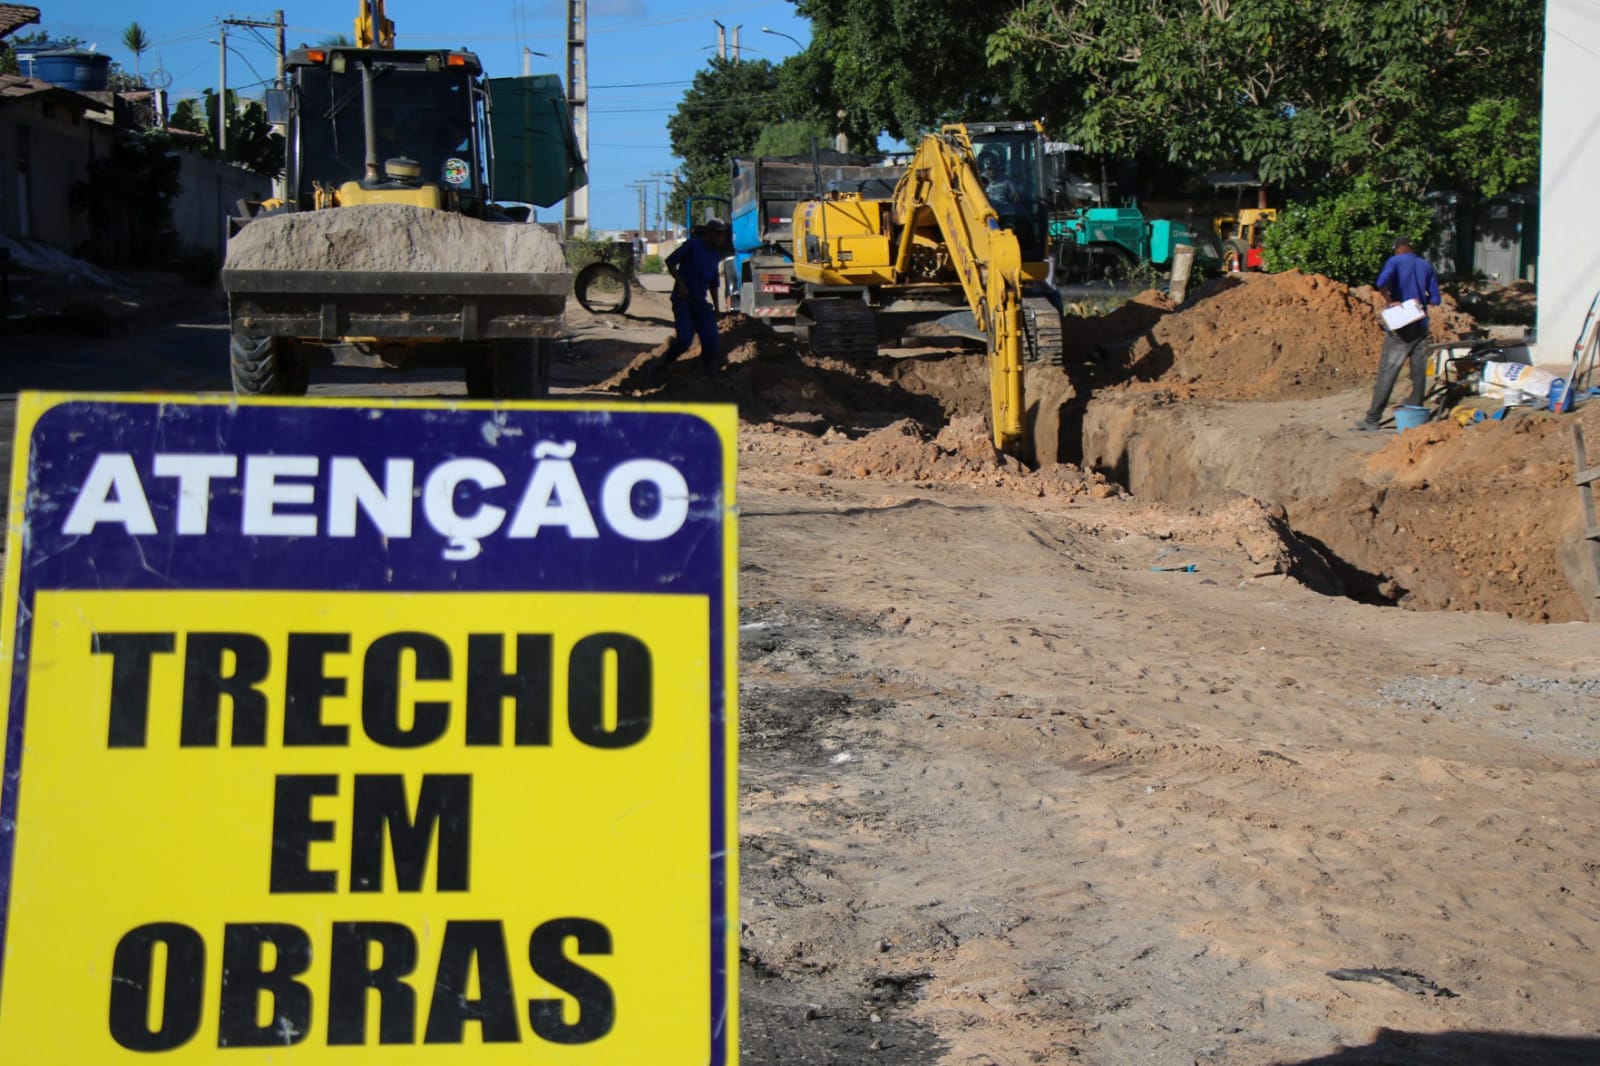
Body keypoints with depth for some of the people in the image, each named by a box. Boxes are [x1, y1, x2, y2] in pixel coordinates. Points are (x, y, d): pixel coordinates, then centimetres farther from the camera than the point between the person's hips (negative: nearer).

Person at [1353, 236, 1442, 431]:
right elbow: (1435, 299, 9)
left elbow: (1381, 283, -22)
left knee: (1387, 373, -5)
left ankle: (1372, 420, -5)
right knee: (1419, 374, 8)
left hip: (1401, 327, -4)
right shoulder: (1426, 266, 11)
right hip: (1421, 326, 4)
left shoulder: (1395, 261, -2)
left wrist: (1391, 301, -10)